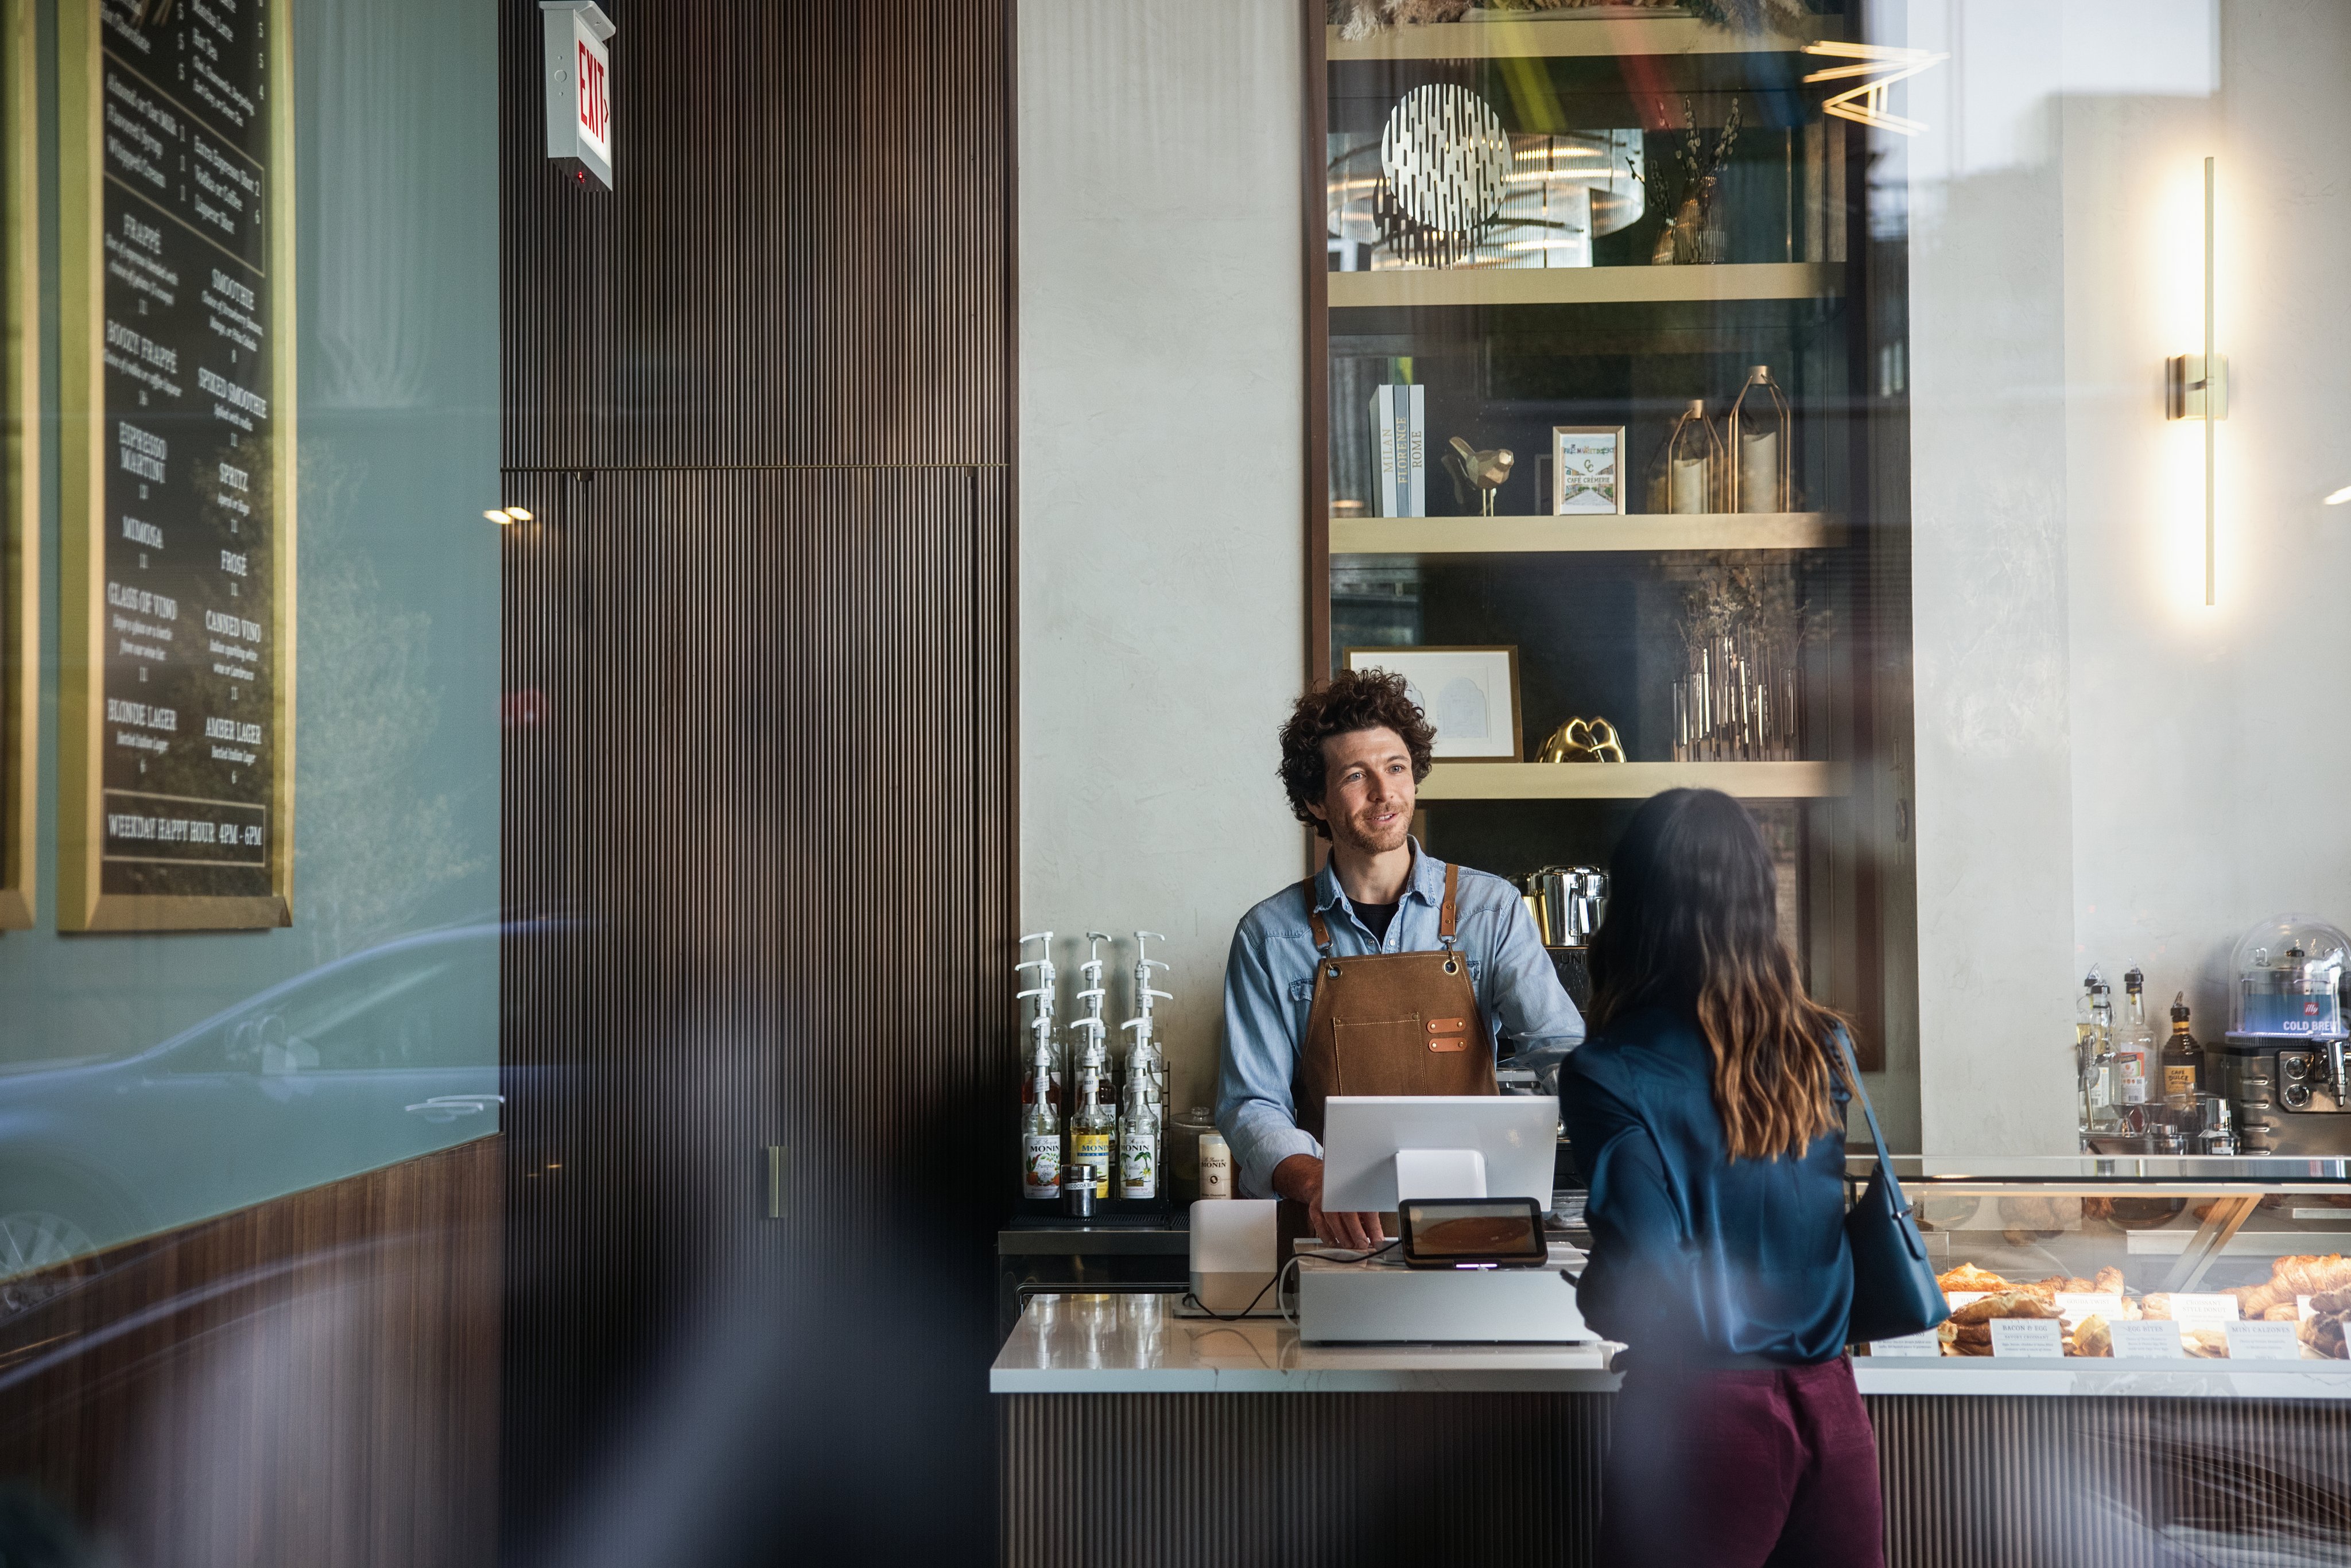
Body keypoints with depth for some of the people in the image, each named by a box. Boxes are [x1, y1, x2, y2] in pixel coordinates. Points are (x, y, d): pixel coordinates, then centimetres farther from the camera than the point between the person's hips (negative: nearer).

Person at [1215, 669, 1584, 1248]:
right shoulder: (1270, 936, 4)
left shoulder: (1490, 909, 6)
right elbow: (1251, 1103, 1)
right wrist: (1315, 1182, -20)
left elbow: (1556, 1042, -4)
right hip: (1332, 1238, 0)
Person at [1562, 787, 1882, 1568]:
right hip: (1831, 1398, 5)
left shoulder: (1612, 1075, -16)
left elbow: (1647, 1290, -19)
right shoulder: (1820, 1046, 0)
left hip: (1706, 1413, -5)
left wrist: (1586, 1293, 2)